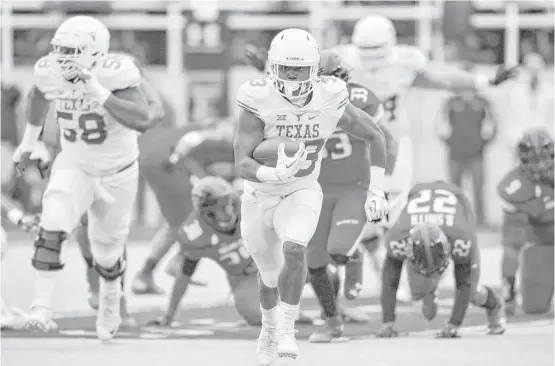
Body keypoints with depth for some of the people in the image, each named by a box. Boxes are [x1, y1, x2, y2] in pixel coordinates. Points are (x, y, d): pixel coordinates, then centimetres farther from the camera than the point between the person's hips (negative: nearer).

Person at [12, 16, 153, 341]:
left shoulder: (114, 74, -30)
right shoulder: (51, 72, -17)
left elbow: (142, 121, -41)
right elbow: (40, 96, 9)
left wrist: (100, 94, -47)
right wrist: (29, 141, 18)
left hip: (117, 173, -2)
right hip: (75, 167, 2)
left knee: (107, 250, 16)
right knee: (54, 225, -25)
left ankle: (110, 302, 47)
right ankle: (42, 306, -22)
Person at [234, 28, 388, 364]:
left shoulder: (331, 101, -19)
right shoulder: (259, 102, -26)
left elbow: (375, 136, -1)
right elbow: (242, 164, -31)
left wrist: (377, 191, -4)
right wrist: (274, 174, -51)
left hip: (301, 194, 0)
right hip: (259, 197, 0)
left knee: (294, 249, -30)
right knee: (270, 275, 17)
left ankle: (286, 328, -15)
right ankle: (269, 328, 48)